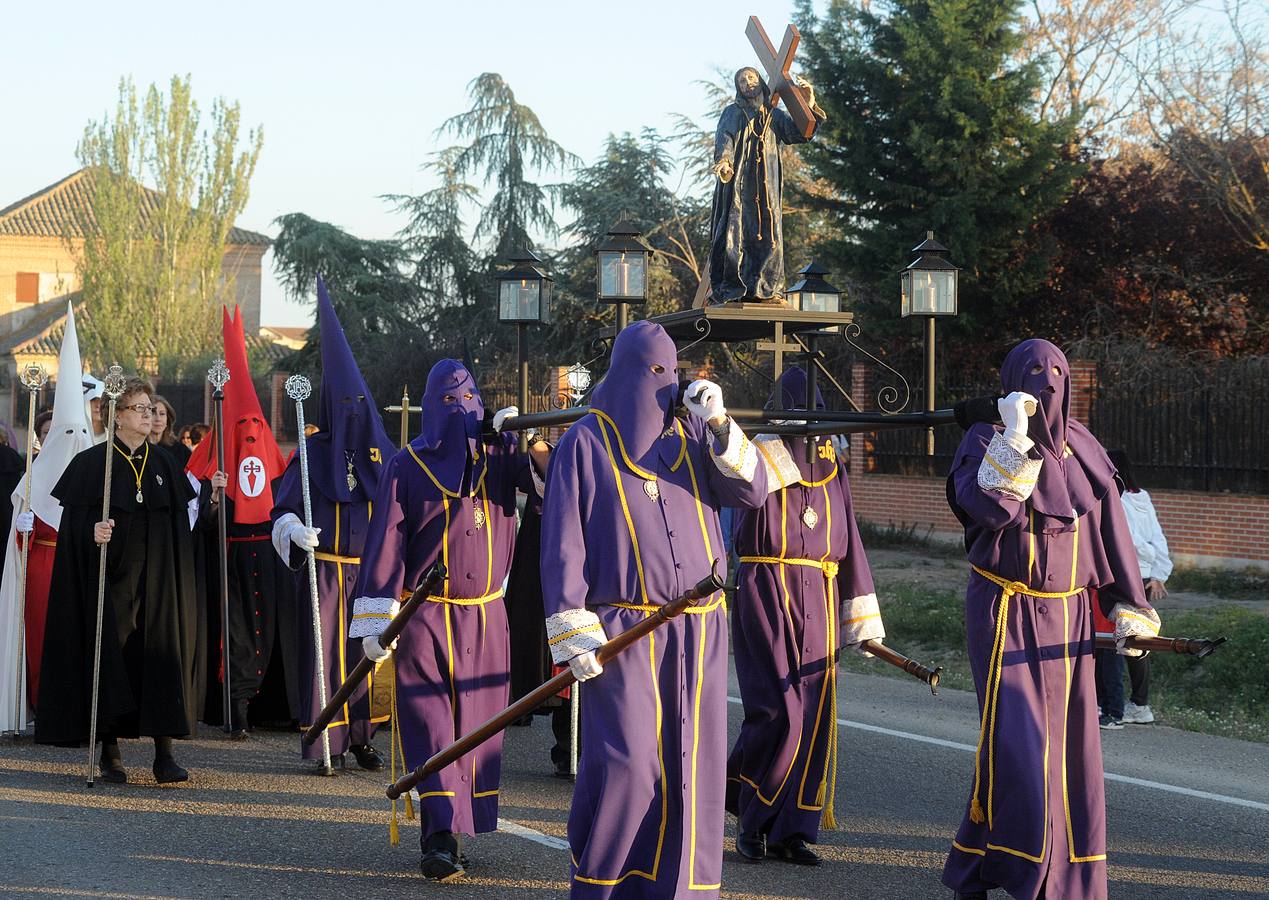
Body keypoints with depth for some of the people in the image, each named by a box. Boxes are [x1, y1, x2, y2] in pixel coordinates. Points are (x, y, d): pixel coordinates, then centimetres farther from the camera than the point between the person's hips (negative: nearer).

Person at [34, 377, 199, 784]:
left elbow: (180, 523, 16)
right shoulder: (92, 462, -1)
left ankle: (164, 753, -7)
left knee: (161, 655, -6)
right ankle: (110, 752, 8)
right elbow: (75, 520, -5)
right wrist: (93, 531, -23)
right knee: (111, 655, -2)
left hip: (156, 582, 3)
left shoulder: (163, 465, 12)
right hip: (110, 578, -3)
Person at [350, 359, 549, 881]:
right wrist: (376, 620, -8)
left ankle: (447, 829, 16)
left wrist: (535, 447, -20)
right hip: (425, 617, -3)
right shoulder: (407, 467, 0)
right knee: (430, 724, -11)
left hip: (485, 619, 3)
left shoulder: (499, 456, 7)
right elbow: (385, 544, -3)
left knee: (476, 722, 5)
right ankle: (442, 835, -18)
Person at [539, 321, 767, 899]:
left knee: (692, 763, 2)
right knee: (625, 761, -11)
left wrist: (720, 428, -11)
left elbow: (752, 491, 3)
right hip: (622, 630, -4)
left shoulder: (690, 435, 12)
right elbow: (562, 542, -2)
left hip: (698, 632, 4)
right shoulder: (585, 444, 2)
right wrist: (572, 630, -9)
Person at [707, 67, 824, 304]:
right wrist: (723, 161, -26)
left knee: (767, 232, -3)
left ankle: (765, 289, -1)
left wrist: (809, 106, -7)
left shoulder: (774, 115, 20)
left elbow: (799, 134, 7)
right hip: (737, 180, -3)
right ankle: (728, 289, -11)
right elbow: (724, 140, -5)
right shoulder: (732, 113, 12)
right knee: (735, 229, -10)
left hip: (767, 183, 3)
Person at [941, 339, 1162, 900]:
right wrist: (1014, 438, -30)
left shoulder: (1083, 451, 8)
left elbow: (1110, 535, 12)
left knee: (1069, 743, 6)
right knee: (1015, 739, -12)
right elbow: (991, 506, -25)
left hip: (1068, 618, 5)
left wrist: (1128, 609, 8)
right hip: (1006, 615, -5)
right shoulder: (985, 443, -5)